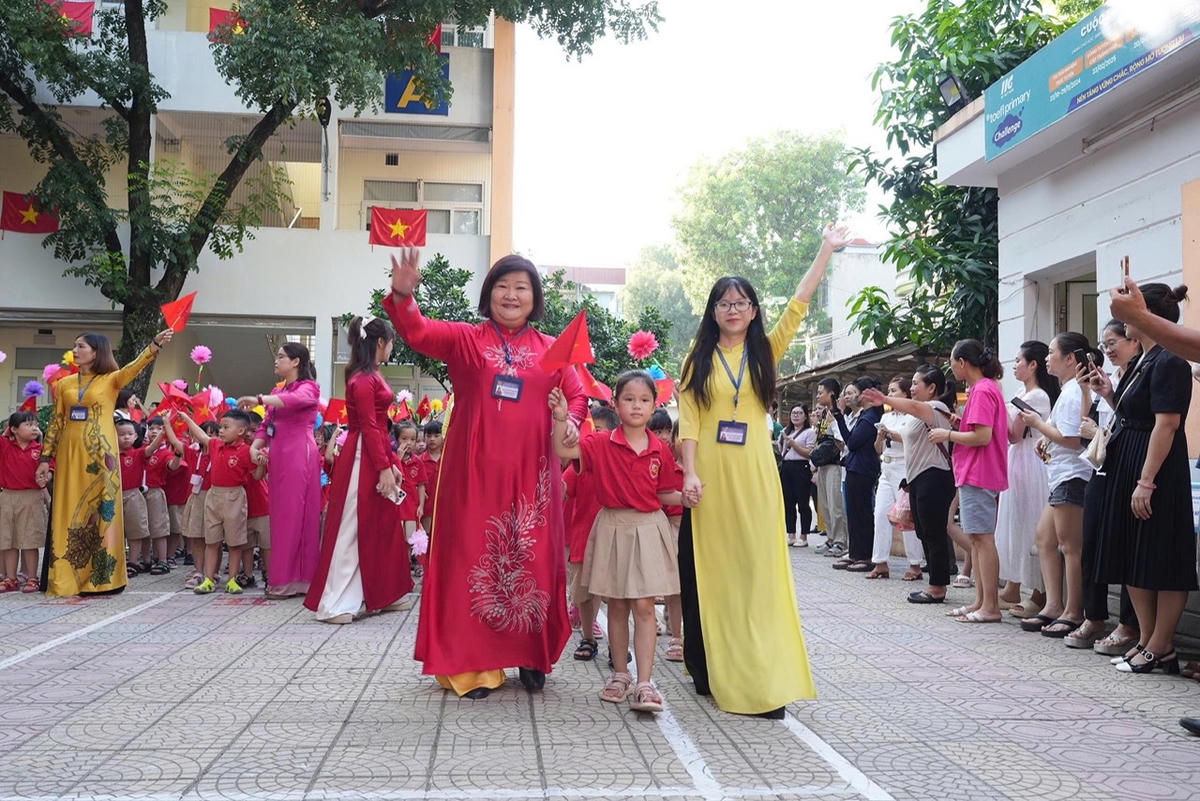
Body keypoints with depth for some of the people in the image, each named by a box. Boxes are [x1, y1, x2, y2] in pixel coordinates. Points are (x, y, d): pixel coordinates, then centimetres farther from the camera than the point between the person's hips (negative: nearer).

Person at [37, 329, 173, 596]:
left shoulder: (111, 379, 1)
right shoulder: (64, 384, 12)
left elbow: (136, 366, -17)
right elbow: (56, 422, 12)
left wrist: (155, 343, -35)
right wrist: (45, 458, 8)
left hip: (100, 454, -3)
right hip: (70, 454, 4)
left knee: (101, 511, -2)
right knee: (68, 513, 4)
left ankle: (101, 578, 4)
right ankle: (67, 577, 10)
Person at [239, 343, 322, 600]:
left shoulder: (308, 387, 1)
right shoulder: (278, 392, 23)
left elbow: (296, 399, -23)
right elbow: (266, 425, 17)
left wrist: (259, 400, -31)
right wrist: (255, 446, -2)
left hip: (299, 454, -7)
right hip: (278, 457, 7)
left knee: (295, 514, -8)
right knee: (280, 515, 4)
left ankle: (293, 579, -7)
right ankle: (284, 577, 7)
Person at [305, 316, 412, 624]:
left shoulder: (371, 376, 15)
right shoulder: (364, 379, -14)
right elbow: (369, 427, -18)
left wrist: (392, 462, 15)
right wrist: (384, 467, -20)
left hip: (376, 457, 10)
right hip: (364, 459, -10)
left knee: (376, 526, 15)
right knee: (353, 528, -6)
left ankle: (373, 594, 24)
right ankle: (336, 604, 0)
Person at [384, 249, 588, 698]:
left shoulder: (553, 350, 12)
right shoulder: (464, 339, 6)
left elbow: (577, 397, 8)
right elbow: (418, 332, -9)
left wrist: (570, 423, -14)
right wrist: (402, 295, -29)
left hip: (530, 475, 2)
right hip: (474, 472, -1)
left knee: (533, 560, 5)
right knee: (473, 558, 1)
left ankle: (532, 658, 19)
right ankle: (472, 664, 8)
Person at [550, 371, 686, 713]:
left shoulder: (661, 450, 1)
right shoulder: (601, 444, -3)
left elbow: (663, 494, 8)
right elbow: (563, 451, -12)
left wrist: (684, 497, -11)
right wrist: (561, 418, -25)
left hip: (648, 529, 0)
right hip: (612, 527, 0)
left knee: (644, 606, -4)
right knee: (616, 606, 10)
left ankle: (645, 683, -4)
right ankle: (620, 673, 23)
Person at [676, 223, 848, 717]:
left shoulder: (765, 352, 11)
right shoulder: (699, 360, 8)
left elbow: (799, 305, 4)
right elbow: (688, 419, 0)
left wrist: (827, 250, 1)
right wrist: (690, 474, -11)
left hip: (753, 476, 1)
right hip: (709, 477, 0)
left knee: (756, 570, -2)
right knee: (707, 572, 3)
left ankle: (759, 681, -1)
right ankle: (710, 671, 15)